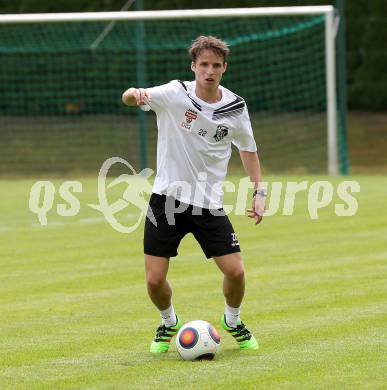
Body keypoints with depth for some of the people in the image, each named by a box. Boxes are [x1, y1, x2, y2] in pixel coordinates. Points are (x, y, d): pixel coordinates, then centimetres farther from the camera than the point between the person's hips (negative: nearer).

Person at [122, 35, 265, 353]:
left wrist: (259, 191, 7)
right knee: (155, 281, -4)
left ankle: (232, 321, 26)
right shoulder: (174, 94, -9)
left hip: (209, 203, 2)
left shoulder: (236, 107, -1)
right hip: (168, 197, -1)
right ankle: (169, 323, 29)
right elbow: (129, 98, -23)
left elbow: (248, 149, 15)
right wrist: (135, 94, -48)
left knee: (235, 271, -7)